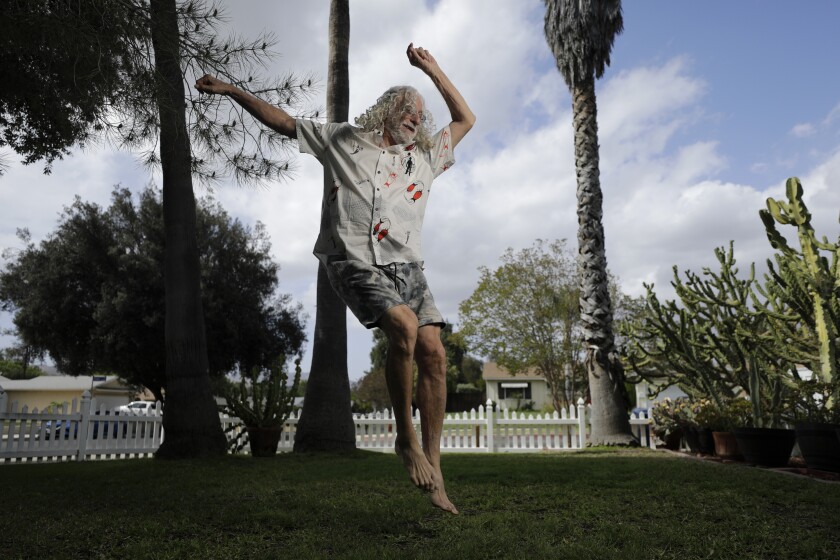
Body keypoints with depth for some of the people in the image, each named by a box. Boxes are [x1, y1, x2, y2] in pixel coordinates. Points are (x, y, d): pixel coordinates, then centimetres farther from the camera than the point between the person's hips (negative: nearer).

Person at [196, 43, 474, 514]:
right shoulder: (342, 140, 16)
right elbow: (281, 120, 21)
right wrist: (231, 90, 18)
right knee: (404, 326, -31)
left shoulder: (424, 157, 25)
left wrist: (432, 70, 30)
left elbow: (466, 119, 33)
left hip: (407, 267, 5)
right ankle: (406, 438, -13)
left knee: (434, 353, -12)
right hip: (356, 262, -4)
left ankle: (433, 465, -3)